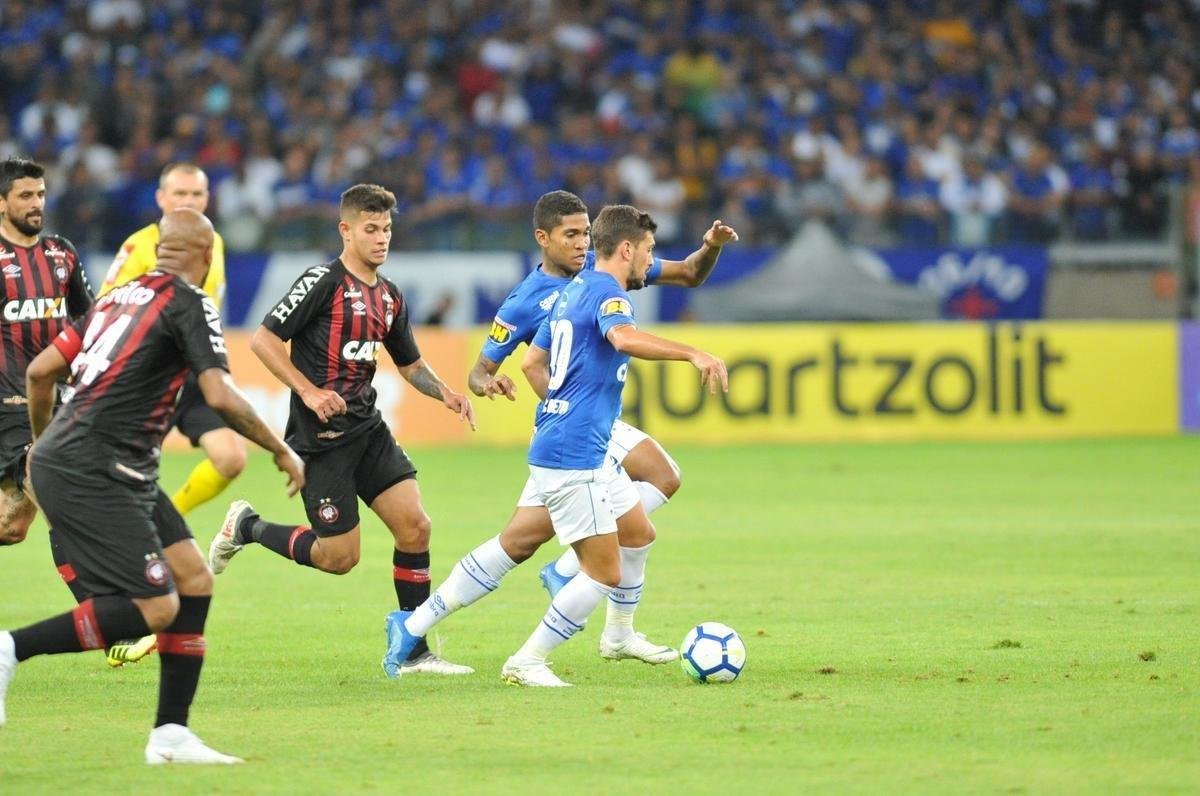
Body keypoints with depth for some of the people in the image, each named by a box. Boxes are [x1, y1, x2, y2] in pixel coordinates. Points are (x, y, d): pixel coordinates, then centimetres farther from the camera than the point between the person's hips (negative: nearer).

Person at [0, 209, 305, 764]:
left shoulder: (120, 296, 17)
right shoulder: (188, 304, -6)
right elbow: (220, 397, -17)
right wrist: (281, 451, -4)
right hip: (93, 473, -9)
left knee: (194, 581, 8)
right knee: (155, 608, -12)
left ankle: (170, 734, 8)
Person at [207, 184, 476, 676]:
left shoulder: (390, 297, 12)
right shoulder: (324, 282, -11)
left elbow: (411, 365, 24)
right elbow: (263, 340, -13)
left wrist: (446, 394, 5)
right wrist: (309, 392, -21)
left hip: (367, 428, 7)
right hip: (321, 435, -7)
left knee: (415, 527, -5)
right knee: (339, 557, -5)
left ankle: (415, 652, 3)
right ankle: (247, 528, 20)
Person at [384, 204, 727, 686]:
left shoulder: (574, 290, 15)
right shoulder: (608, 293, -13)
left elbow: (532, 362, 22)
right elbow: (625, 339, -36)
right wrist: (691, 353, -38)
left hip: (592, 454, 10)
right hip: (573, 457, -10)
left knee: (638, 532, 24)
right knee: (606, 571, -6)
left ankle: (619, 635, 38)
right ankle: (527, 663, 0)